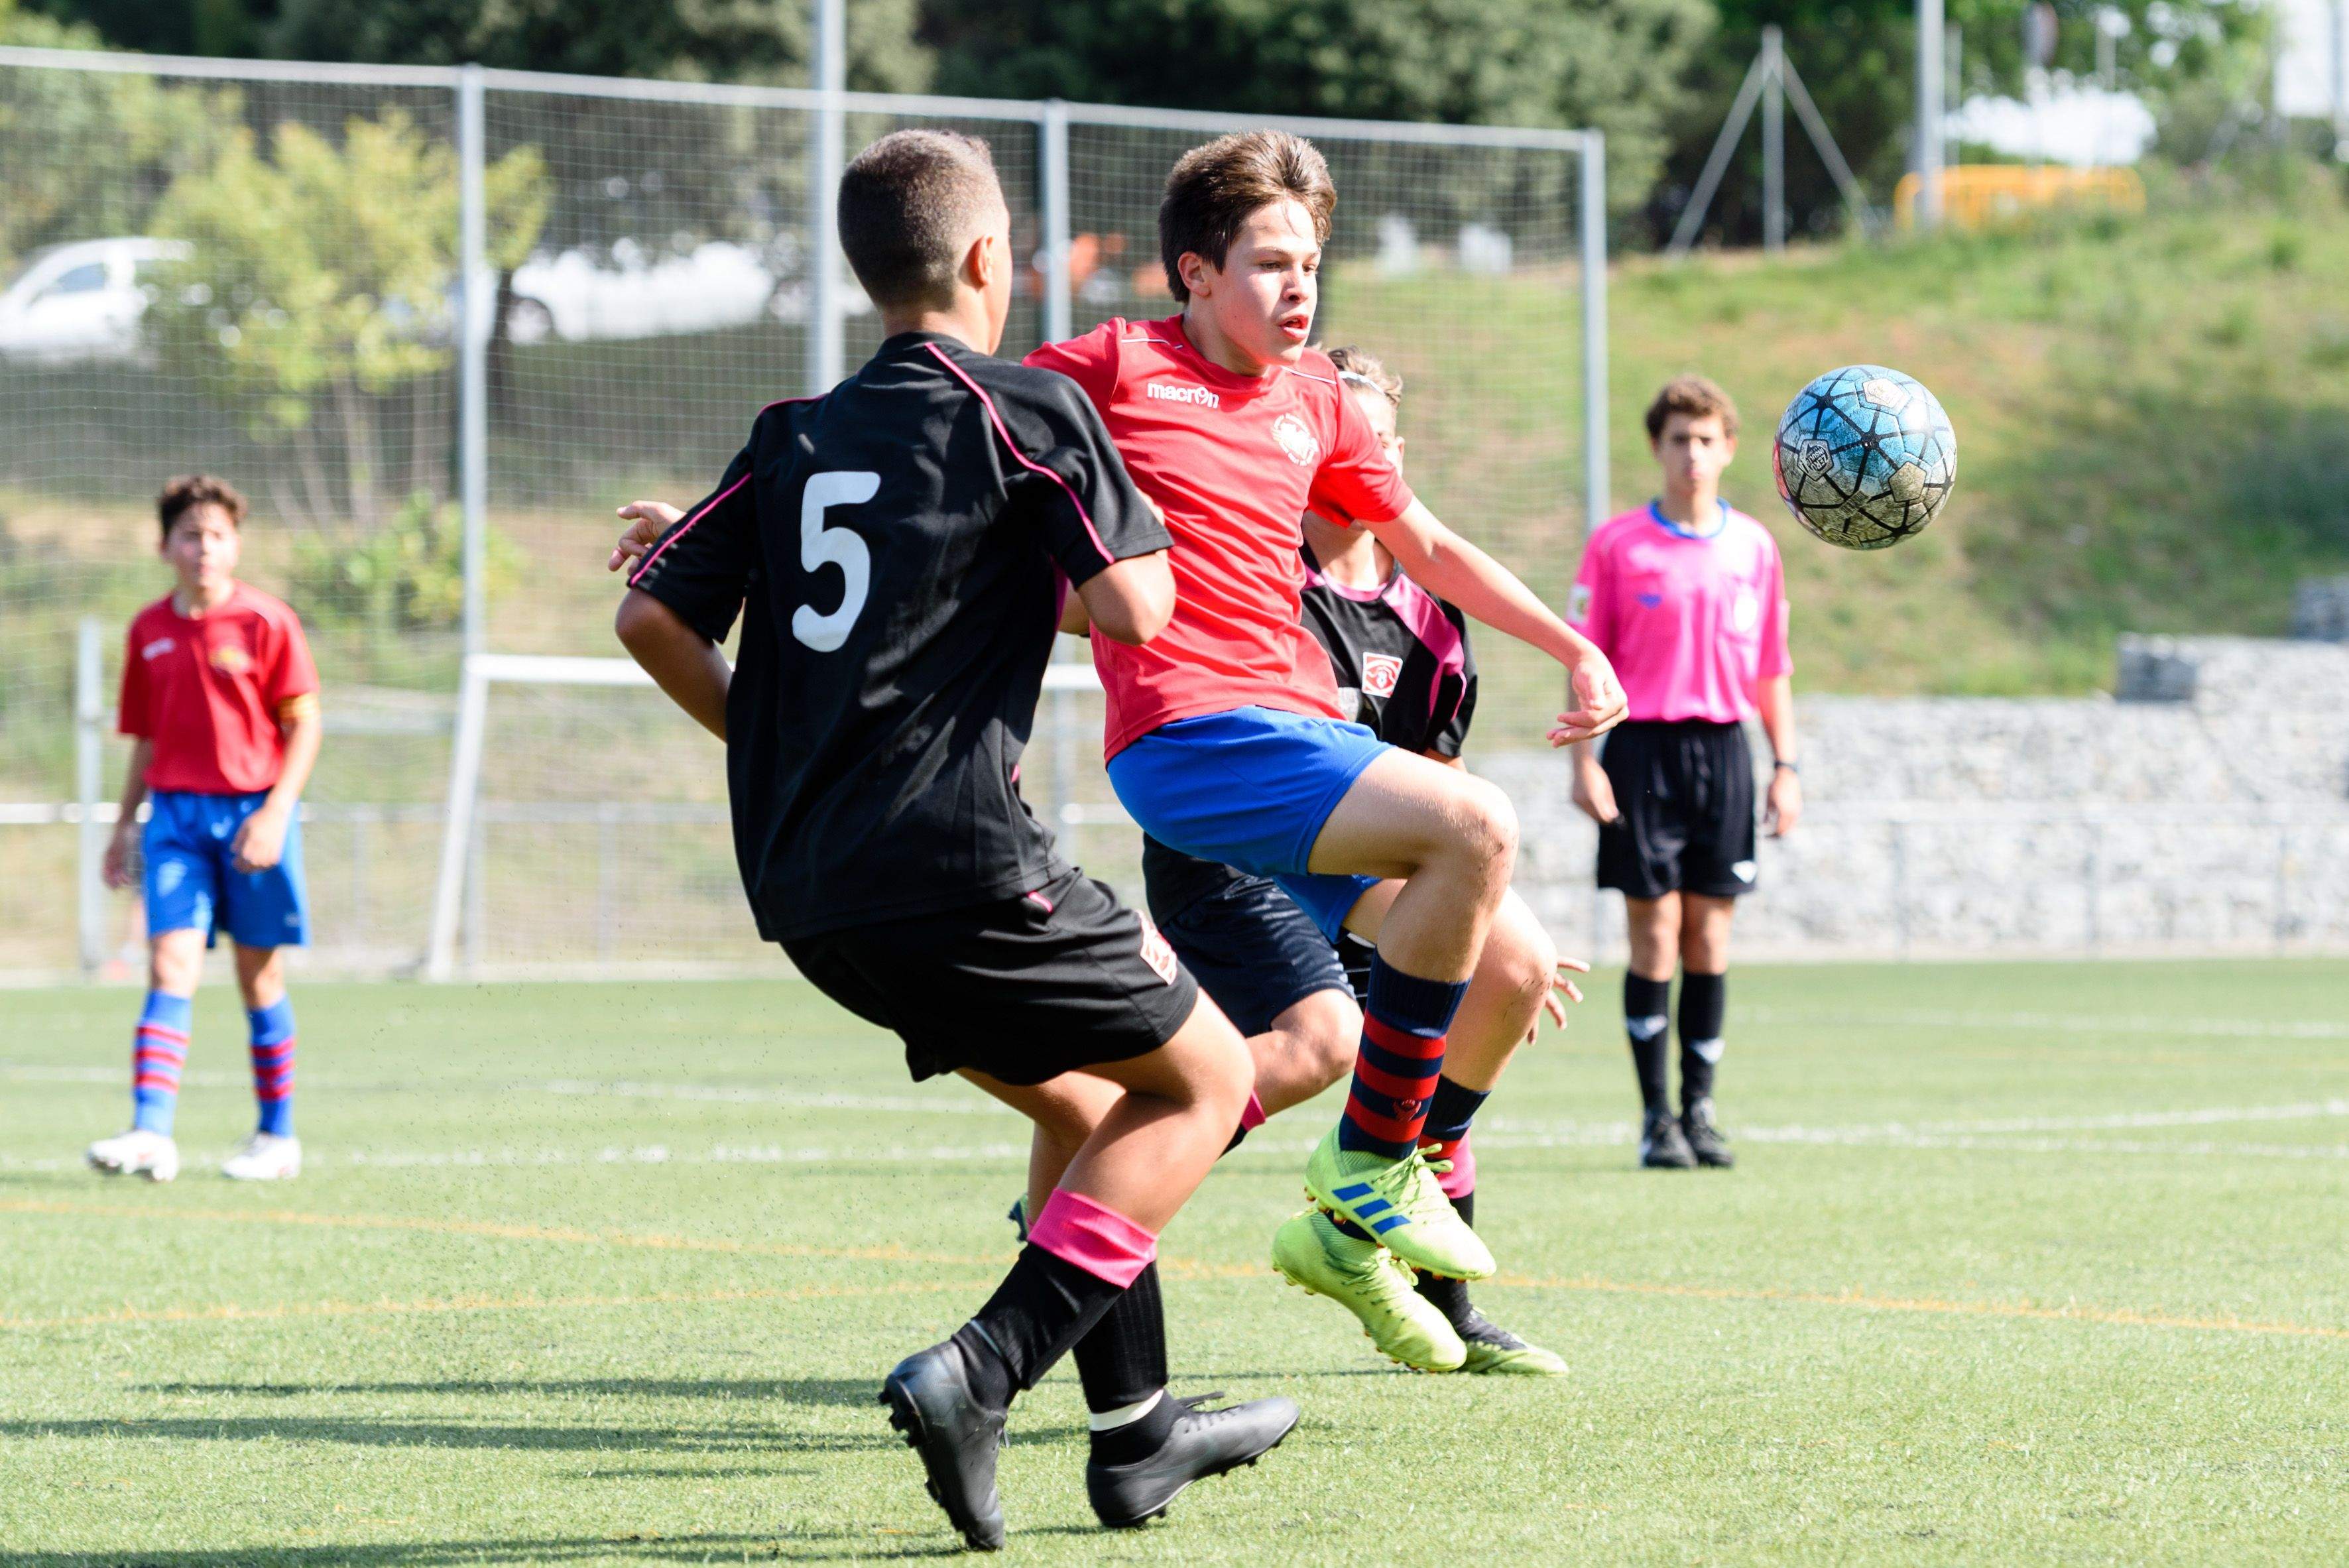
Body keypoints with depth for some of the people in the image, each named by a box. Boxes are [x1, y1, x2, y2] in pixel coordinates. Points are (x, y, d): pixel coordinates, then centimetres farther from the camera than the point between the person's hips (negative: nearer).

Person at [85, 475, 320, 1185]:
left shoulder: (265, 621, -4)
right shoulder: (149, 630, 9)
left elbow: (305, 725, -5)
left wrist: (276, 812, -14)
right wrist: (125, 824, 17)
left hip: (251, 812, -3)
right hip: (176, 812, 3)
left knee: (259, 974, 6)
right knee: (171, 966, -10)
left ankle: (278, 1137, 17)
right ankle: (151, 1133, -20)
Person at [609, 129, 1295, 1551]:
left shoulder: (796, 438, 15)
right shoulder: (1028, 409, -3)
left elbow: (653, 617, 10)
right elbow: (1133, 609, -10)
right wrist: (1135, 522, 11)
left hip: (807, 890, 7)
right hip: (952, 863, -7)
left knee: (1086, 1103, 24)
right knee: (1205, 1079, 6)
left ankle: (1135, 1431, 25)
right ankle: (979, 1374, -10)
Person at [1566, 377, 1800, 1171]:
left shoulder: (1754, 546, 9)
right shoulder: (1617, 544, 1)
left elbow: (1772, 666, 14)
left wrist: (1786, 764, 9)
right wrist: (1584, 761, -8)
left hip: (1723, 748, 3)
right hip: (1643, 746, -3)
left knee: (1709, 935, 3)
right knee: (1655, 935, -4)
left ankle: (1700, 1109, 10)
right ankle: (1656, 1116, 2)